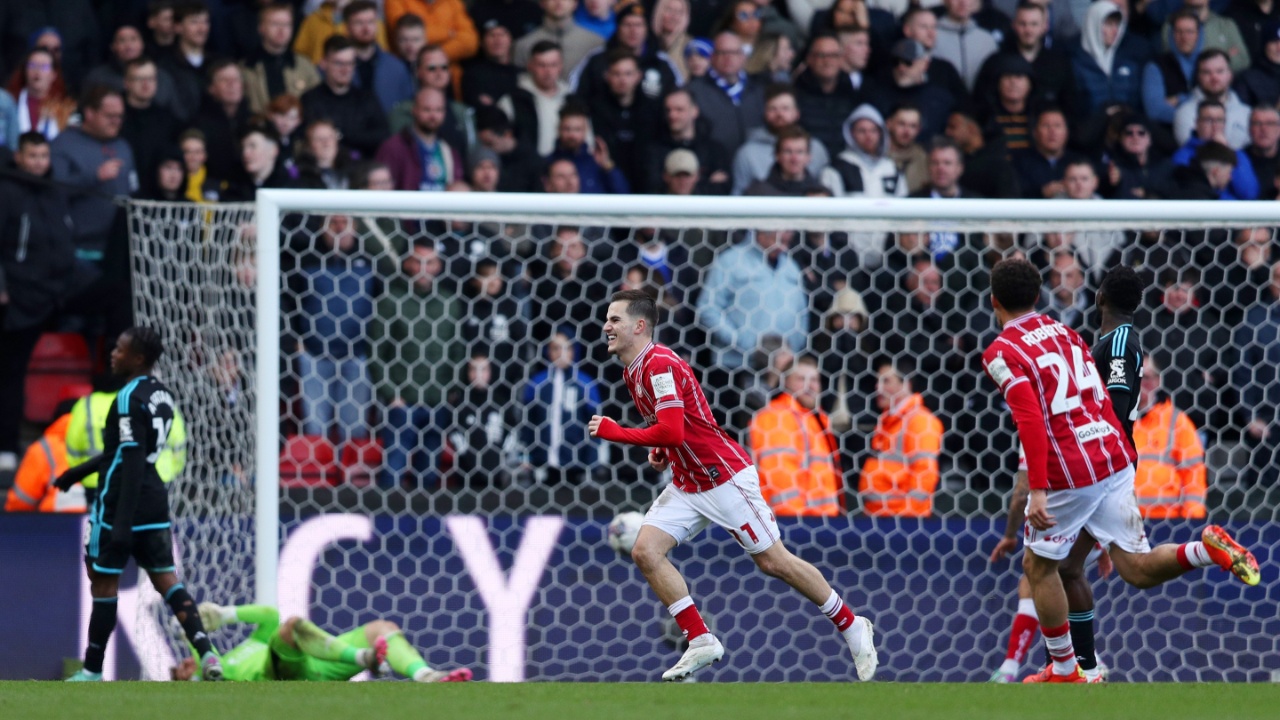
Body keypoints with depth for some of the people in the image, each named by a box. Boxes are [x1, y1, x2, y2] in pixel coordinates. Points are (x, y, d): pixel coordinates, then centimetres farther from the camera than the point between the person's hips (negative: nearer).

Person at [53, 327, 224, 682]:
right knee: (165, 578, 9)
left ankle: (92, 671, 12)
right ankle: (206, 652, -7)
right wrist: (78, 472, 31)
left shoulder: (130, 399, -17)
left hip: (121, 502, -8)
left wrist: (122, 523, -24)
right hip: (154, 502, 8)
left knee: (103, 580, 4)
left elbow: (133, 463, -22)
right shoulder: (162, 394, 11)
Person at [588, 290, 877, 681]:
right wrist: (661, 452, 7)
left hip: (724, 478, -9)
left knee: (774, 562, -1)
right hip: (686, 485, 9)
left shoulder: (660, 365, -21)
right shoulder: (634, 372, 9)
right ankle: (701, 642, -5)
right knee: (645, 551, -9)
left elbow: (672, 431, -32)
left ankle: (852, 627, 15)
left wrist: (615, 433, -22)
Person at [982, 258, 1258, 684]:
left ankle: (1064, 672, 19)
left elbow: (1031, 420, -19)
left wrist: (1038, 490, -23)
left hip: (1067, 473, -6)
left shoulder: (1002, 354, -7)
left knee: (1039, 566, 15)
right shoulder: (1065, 333, 15)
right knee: (1137, 569, 8)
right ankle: (1208, 549, -18)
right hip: (1114, 459, 6)